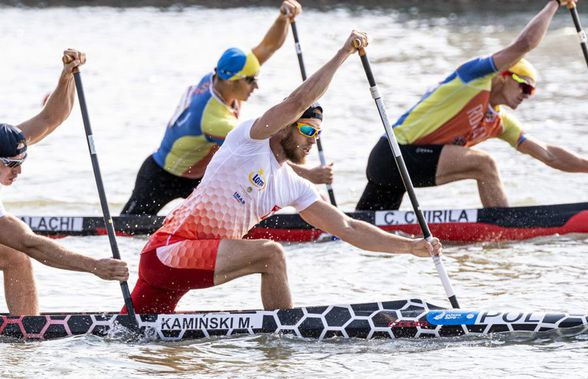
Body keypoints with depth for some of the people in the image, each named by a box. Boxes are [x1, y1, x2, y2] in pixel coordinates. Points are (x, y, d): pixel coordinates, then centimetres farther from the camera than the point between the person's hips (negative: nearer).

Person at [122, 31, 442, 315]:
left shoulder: (294, 189, 16)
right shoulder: (250, 140, -6)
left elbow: (347, 228, 18)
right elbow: (299, 102, -19)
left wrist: (410, 246, 12)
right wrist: (343, 53, -12)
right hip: (166, 250, -9)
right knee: (271, 254, -21)